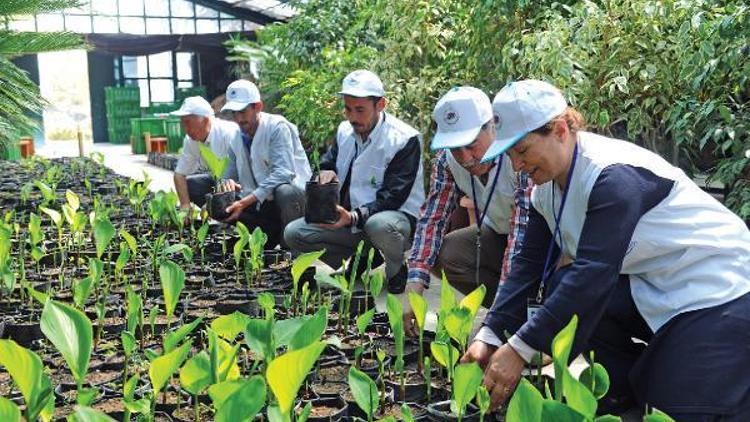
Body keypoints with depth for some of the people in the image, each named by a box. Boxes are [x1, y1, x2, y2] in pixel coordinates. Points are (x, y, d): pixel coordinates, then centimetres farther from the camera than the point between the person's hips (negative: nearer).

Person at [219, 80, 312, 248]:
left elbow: (283, 172, -26)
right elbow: (231, 174, 12)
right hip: (262, 204, 7)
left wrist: (246, 202, -31)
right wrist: (229, 184, -16)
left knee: (284, 192, -38)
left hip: (294, 192, -7)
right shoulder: (236, 139, 8)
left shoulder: (277, 127, -14)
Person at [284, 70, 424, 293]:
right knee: (293, 233, -9)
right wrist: (327, 172, -8)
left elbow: (392, 198, -22)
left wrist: (353, 217, -36)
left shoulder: (405, 139, -16)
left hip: (396, 215, -6)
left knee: (379, 225, -42)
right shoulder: (345, 130, 4)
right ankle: (363, 258, 4)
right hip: (348, 217, 6)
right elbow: (328, 161, 19)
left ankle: (397, 269, -7)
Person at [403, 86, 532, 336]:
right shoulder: (447, 158, -14)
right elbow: (433, 217, -15)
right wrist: (414, 287, -28)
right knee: (440, 255, -18)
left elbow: (524, 231, -38)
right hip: (497, 234, 6)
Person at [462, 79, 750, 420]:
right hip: (649, 286, 8)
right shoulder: (547, 189, 0)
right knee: (557, 288, -12)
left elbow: (595, 271, -34)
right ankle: (628, 383, 4)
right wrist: (489, 336, -15)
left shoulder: (614, 174, -27)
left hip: (716, 290, -8)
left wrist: (519, 349, -36)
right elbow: (529, 264, -4)